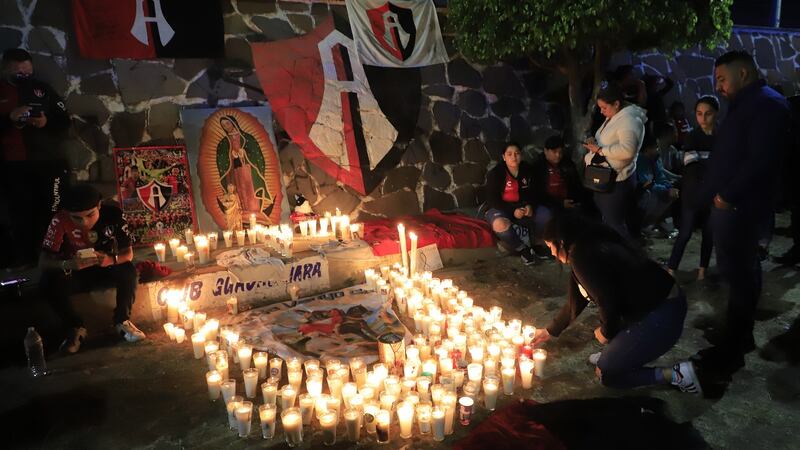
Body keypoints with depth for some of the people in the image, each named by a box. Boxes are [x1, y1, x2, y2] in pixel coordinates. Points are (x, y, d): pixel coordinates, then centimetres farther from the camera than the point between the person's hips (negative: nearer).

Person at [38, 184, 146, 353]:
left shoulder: (113, 214, -21)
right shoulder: (60, 221, -24)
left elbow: (128, 254, -16)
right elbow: (43, 261, -24)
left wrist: (111, 260, -39)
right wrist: (68, 264, -46)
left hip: (105, 272, 0)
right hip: (75, 275, 0)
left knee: (128, 271, -30)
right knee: (48, 282, -29)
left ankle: (122, 320, -7)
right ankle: (76, 327, -6)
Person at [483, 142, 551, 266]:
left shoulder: (527, 170, 2)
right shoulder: (495, 174, -14)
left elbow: (531, 193, 10)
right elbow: (492, 200, -16)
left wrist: (530, 206, -13)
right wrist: (512, 211, -27)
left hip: (522, 207, 5)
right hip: (499, 209, -5)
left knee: (547, 215, -14)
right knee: (500, 224, -39)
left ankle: (536, 245, 11)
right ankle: (523, 249, -14)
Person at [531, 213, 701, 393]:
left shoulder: (582, 255, -16)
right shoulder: (592, 246, 14)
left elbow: (607, 302, -19)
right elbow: (576, 300, 23)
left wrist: (606, 332, 2)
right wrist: (550, 330, 31)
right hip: (661, 302, 10)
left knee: (606, 373, 4)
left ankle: (676, 374, 6)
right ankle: (615, 353, 31)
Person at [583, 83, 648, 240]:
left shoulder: (629, 120, -19)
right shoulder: (613, 118, 12)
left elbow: (627, 150, -33)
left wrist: (600, 150, -25)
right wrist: (595, 142, 3)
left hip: (616, 182, -10)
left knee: (614, 224, -3)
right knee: (607, 221, 20)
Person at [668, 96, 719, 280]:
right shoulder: (693, 136, -3)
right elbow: (692, 169, -11)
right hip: (694, 193, -2)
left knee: (709, 232, 9)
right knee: (685, 232, -2)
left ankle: (702, 270, 20)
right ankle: (671, 270, 4)